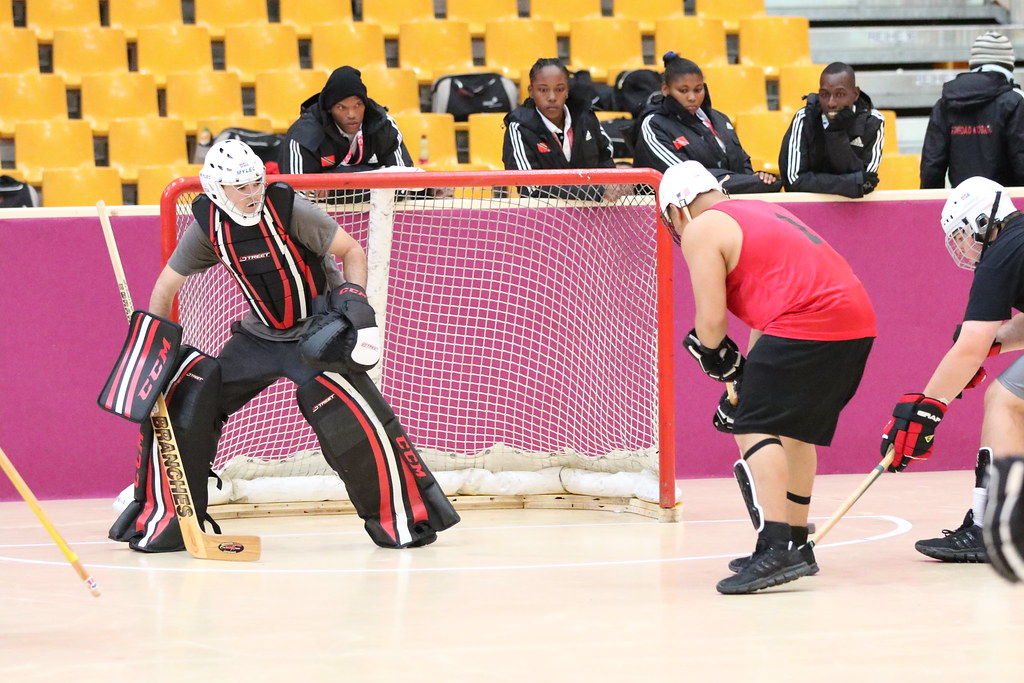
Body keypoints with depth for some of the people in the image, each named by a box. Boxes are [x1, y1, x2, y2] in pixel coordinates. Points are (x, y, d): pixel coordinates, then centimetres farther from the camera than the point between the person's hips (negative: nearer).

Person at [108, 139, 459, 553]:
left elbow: (352, 250, -12)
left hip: (320, 330, -5)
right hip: (261, 335, 5)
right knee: (186, 395, -8)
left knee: (344, 407, -29)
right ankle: (162, 520, 5)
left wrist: (353, 299, -25)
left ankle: (405, 515, -16)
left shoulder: (288, 209, -20)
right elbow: (166, 286, 4)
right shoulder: (208, 227, -8)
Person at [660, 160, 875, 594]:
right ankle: (796, 545, 29)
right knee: (793, 428, 21)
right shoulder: (760, 212, 29)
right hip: (857, 319, 9)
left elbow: (712, 320, -3)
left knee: (755, 430, -8)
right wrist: (747, 382, 26)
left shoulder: (701, 230, 2)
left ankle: (776, 549, -22)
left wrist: (727, 366, 17)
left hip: (807, 326, -9)